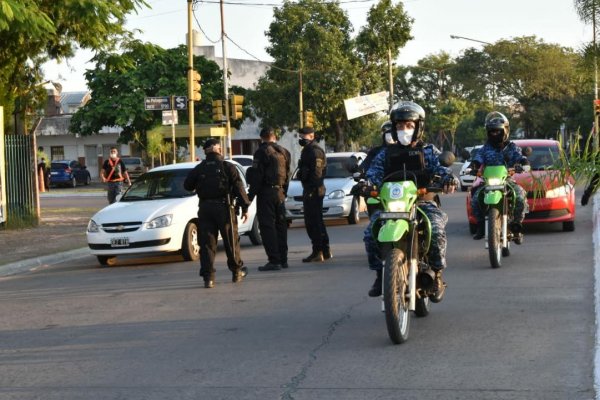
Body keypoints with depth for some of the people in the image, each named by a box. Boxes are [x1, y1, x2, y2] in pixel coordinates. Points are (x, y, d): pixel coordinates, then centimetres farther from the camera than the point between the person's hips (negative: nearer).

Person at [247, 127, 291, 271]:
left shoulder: (262, 152, -10)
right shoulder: (284, 152, 12)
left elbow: (256, 177, -14)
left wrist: (250, 196, -10)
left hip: (266, 193, -7)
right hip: (280, 193, 7)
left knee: (267, 227, -6)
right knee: (280, 225, 14)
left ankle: (274, 260, -10)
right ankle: (283, 259, 18)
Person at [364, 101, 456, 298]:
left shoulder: (428, 151, 11)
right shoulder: (386, 153, 16)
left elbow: (441, 167, -5)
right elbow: (374, 173, 5)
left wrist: (449, 178, -28)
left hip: (424, 202, -2)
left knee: (436, 231, -31)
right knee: (370, 233, -21)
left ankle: (437, 275, -11)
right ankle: (380, 274, -3)